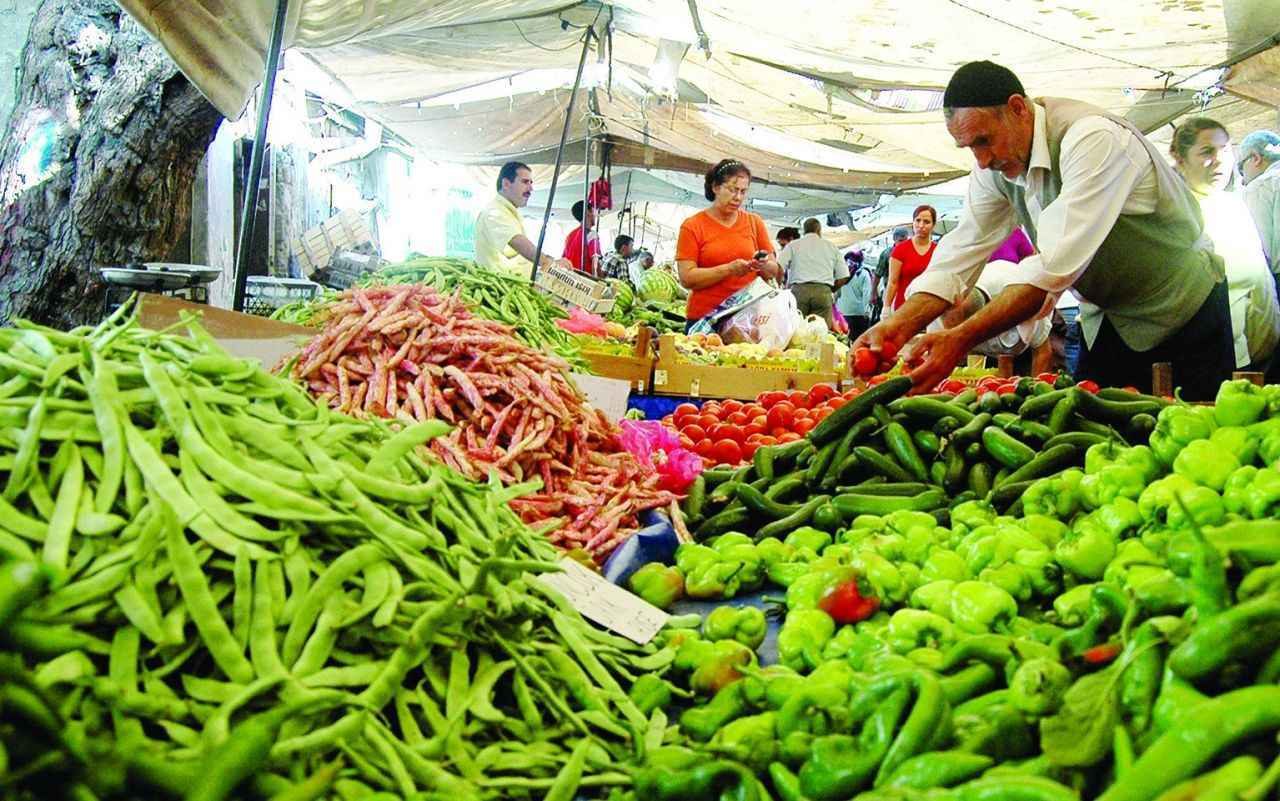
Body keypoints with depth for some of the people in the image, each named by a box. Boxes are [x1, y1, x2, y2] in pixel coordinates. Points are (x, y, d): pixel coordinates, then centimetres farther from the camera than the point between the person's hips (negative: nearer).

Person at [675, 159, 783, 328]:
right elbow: (687, 278, -9)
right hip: (704, 318, -2)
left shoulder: (755, 222, 10)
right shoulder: (692, 226, 1)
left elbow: (775, 273, 12)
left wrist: (764, 266, -11)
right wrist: (729, 269, -19)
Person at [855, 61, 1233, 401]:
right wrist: (899, 326, -26)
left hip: (1184, 312, -6)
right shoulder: (994, 167, -7)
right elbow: (959, 257, -9)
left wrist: (961, 338, -44)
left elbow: (1057, 265, -38)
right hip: (1107, 318, 6)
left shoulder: (1094, 139, -30)